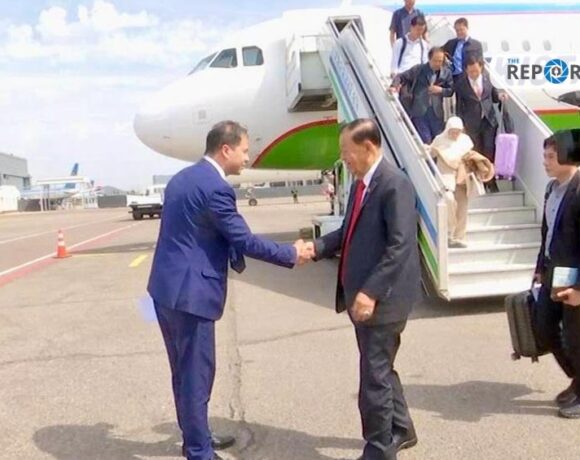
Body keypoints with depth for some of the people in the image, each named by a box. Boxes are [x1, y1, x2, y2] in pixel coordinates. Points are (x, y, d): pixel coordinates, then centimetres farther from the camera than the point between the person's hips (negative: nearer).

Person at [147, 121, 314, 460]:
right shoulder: (215, 188, -17)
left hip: (168, 287, 10)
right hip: (190, 292, -10)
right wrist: (292, 254, -5)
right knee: (197, 373, 2)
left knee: (184, 371, 20)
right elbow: (244, 240, -16)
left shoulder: (182, 178, 12)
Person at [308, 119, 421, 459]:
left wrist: (371, 292, -26)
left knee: (374, 376, 1)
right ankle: (401, 430, 40)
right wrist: (316, 248, 1)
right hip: (362, 295, 9)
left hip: (382, 298, -9)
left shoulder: (395, 184, -18)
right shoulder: (361, 184, 11)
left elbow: (400, 246, -23)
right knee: (381, 369, 22)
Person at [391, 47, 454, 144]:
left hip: (436, 111, 3)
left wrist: (440, 90, -9)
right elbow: (401, 77, -1)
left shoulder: (447, 73, 8)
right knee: (425, 140, -5)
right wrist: (394, 86, -21)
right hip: (419, 110, -3)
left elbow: (451, 91, 12)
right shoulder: (418, 70, -2)